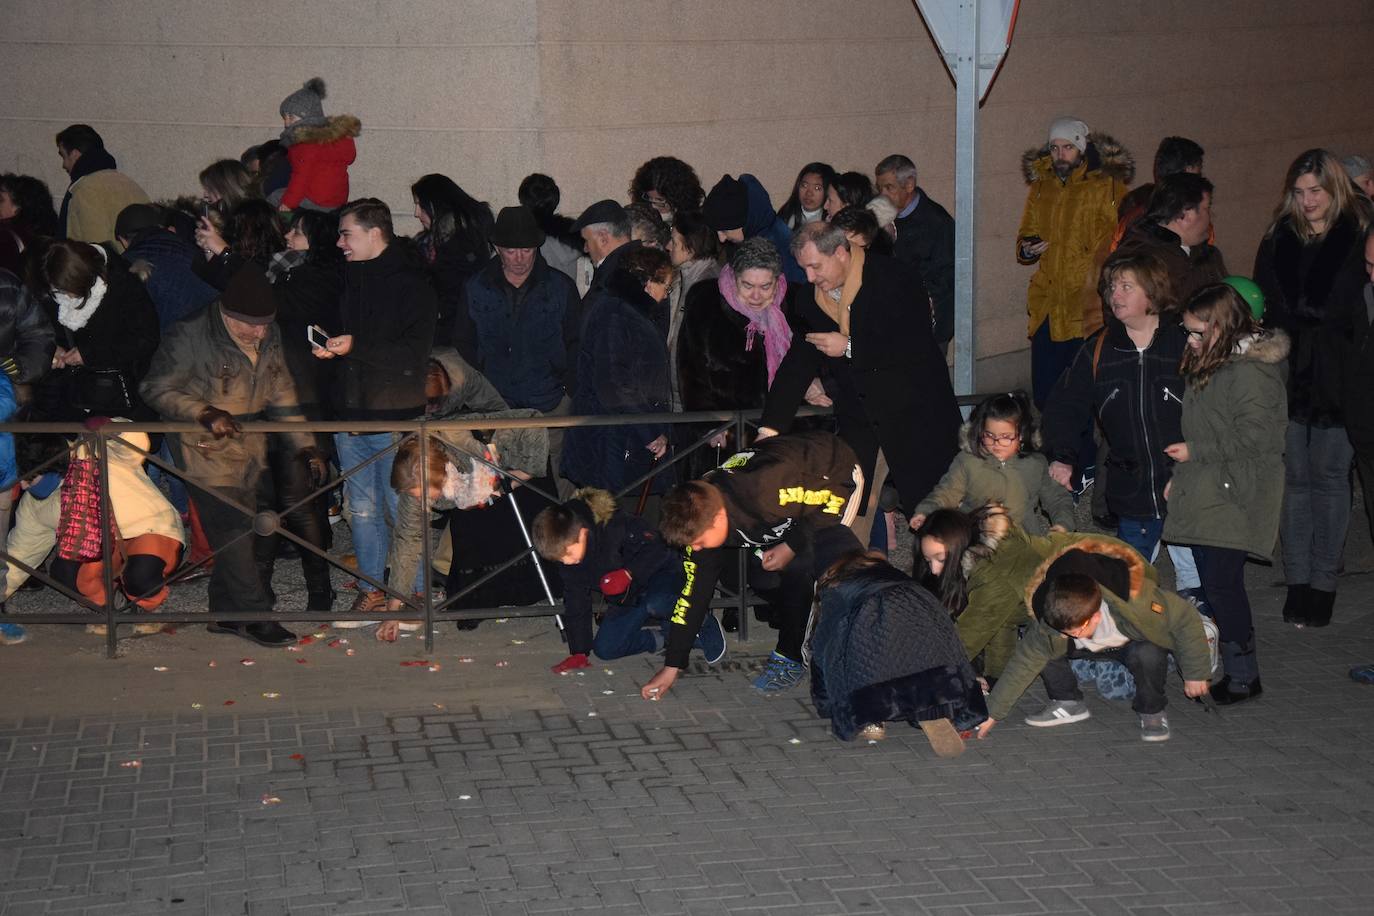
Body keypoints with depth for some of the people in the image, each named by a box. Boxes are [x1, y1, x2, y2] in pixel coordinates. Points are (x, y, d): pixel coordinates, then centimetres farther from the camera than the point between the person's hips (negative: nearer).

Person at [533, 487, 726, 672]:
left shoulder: (614, 526, -30)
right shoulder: (565, 547, -9)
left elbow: (656, 549, -27)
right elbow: (575, 602, -1)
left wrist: (628, 573, -40)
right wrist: (578, 653, -4)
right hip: (626, 601, 7)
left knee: (655, 604, -40)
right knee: (604, 649, -10)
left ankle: (702, 621, -11)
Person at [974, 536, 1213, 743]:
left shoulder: (1139, 602, -43)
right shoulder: (1048, 620, -31)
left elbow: (1186, 619, -27)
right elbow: (1024, 663, -18)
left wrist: (1196, 673, -18)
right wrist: (993, 713, -15)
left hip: (1137, 641, -3)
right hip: (1093, 646, 3)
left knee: (1148, 654, -39)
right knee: (1040, 645, -24)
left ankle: (1152, 712, -11)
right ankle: (1067, 703, -1)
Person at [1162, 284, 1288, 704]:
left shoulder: (1250, 373, -17)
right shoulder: (1209, 365, 14)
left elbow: (1253, 437, -20)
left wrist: (1194, 452, -15)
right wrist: (1180, 477, 17)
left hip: (1232, 502, -10)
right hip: (1205, 496, 10)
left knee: (1221, 586, -8)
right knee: (1217, 585, 12)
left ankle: (1243, 677, 3)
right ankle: (1237, 672, 22)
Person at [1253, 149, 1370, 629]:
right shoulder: (1278, 240, 9)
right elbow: (1264, 306, 11)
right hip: (1288, 374, 3)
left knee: (1329, 476, 2)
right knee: (1294, 476, 5)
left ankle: (1323, 582, 10)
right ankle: (1297, 580, 13)